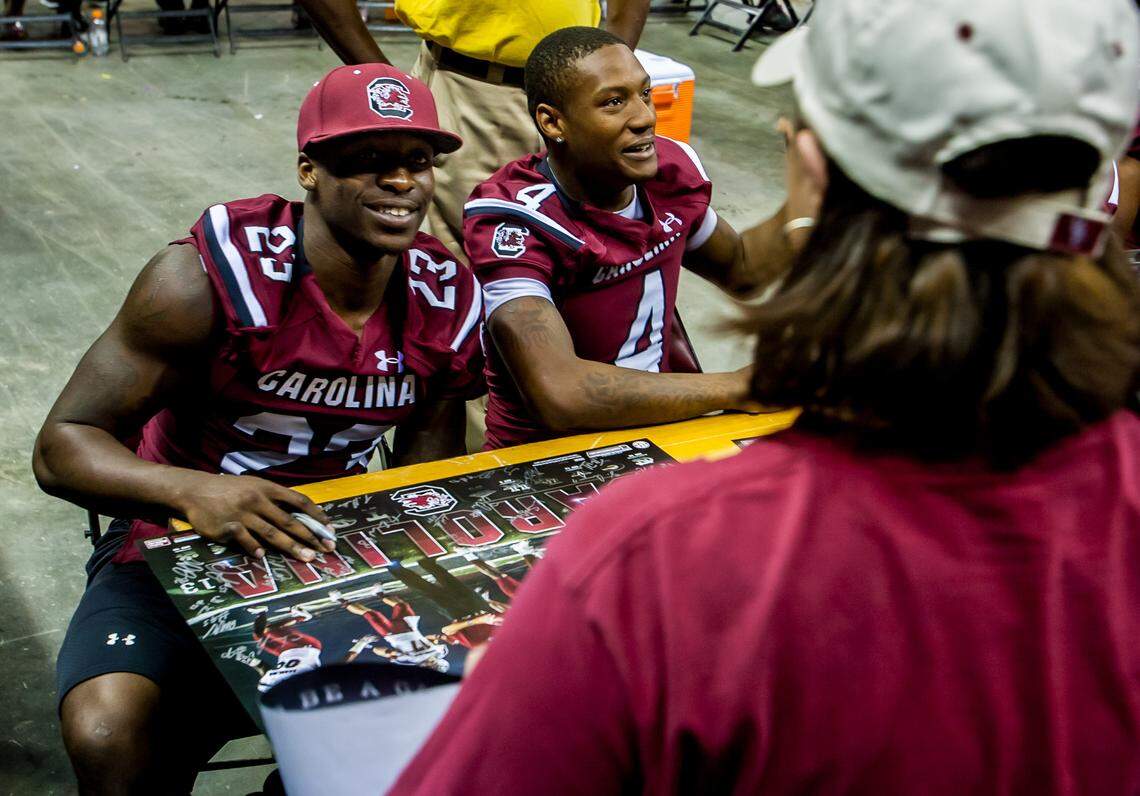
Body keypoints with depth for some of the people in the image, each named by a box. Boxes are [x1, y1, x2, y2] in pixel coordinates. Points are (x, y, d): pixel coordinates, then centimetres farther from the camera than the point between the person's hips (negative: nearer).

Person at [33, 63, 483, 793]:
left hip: (333, 553, 5)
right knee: (110, 736, -33)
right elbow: (62, 446, -17)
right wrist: (192, 491, -37)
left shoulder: (446, 302, -3)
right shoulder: (211, 278, -18)